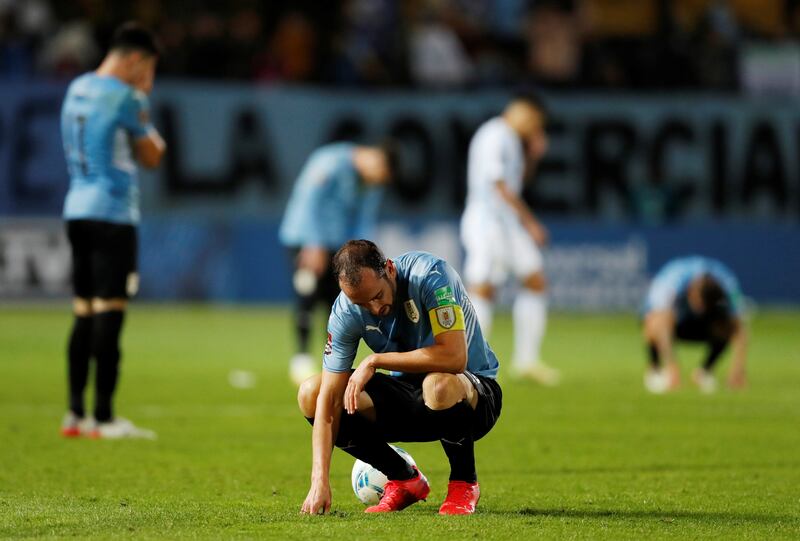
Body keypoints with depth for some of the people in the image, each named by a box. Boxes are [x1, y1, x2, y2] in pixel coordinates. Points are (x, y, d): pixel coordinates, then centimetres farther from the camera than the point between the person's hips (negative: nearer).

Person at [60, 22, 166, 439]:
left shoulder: (76, 89, 14)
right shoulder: (125, 96, -11)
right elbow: (151, 157, -2)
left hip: (77, 209, 8)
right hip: (112, 213, -8)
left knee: (84, 314, 11)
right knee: (109, 312, -6)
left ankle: (75, 413, 11)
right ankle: (103, 418, -6)